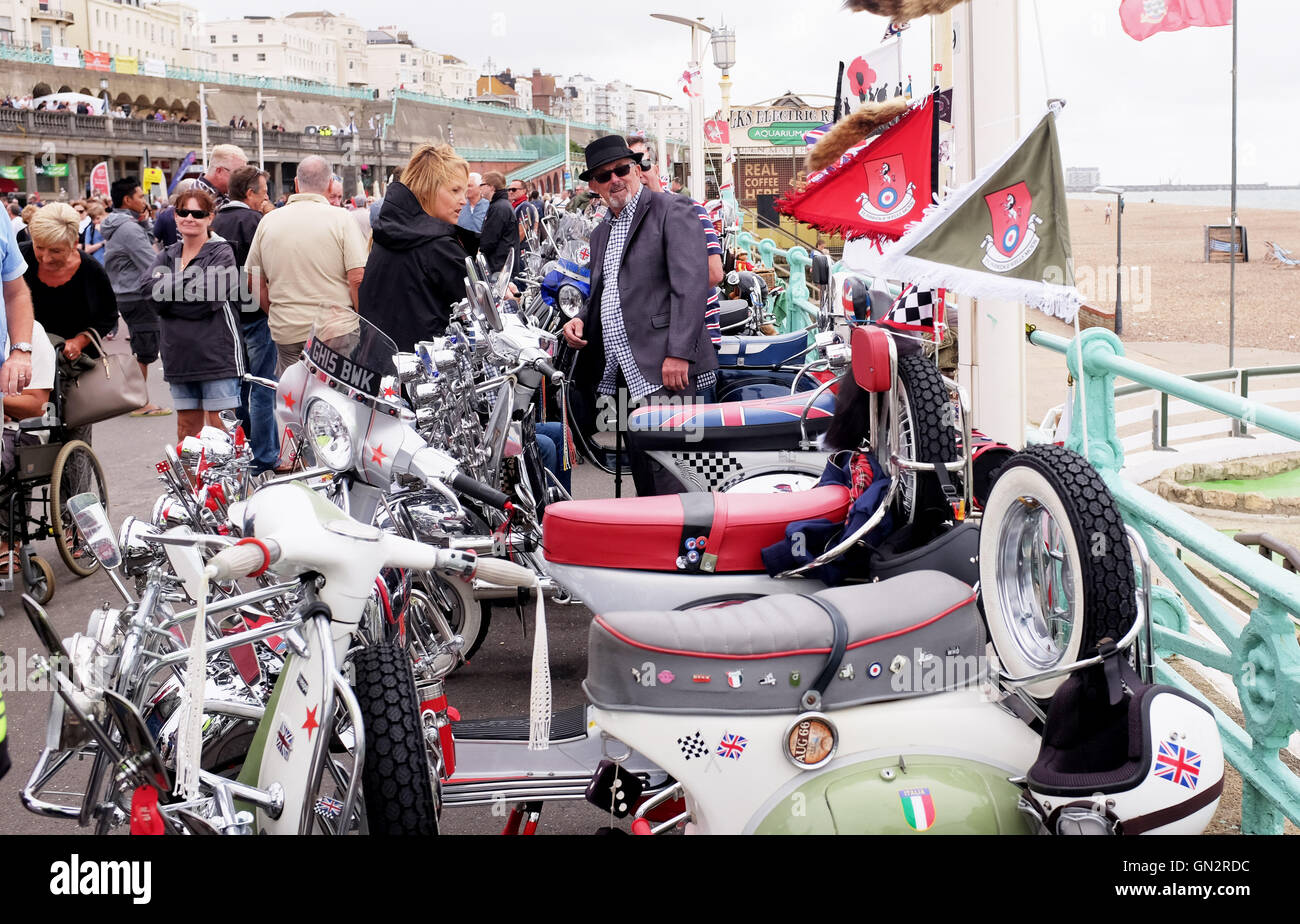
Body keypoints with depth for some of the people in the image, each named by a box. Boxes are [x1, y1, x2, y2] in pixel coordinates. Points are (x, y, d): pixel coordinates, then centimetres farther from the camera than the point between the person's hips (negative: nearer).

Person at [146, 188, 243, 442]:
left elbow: (210, 298, -16)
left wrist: (168, 289, -9)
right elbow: (151, 295, -3)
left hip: (216, 353, -5)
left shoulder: (221, 253, -1)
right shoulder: (165, 257, 14)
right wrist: (187, 278, -11)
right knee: (186, 429, 11)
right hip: (179, 355, 5)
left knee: (220, 431, -6)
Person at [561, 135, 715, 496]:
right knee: (641, 469, 11)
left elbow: (691, 284, -13)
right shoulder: (601, 233, 23)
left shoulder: (671, 210, -3)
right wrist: (582, 321, 10)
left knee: (664, 469, -14)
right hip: (626, 372, 8)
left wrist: (678, 353, -21)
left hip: (666, 370, -8)